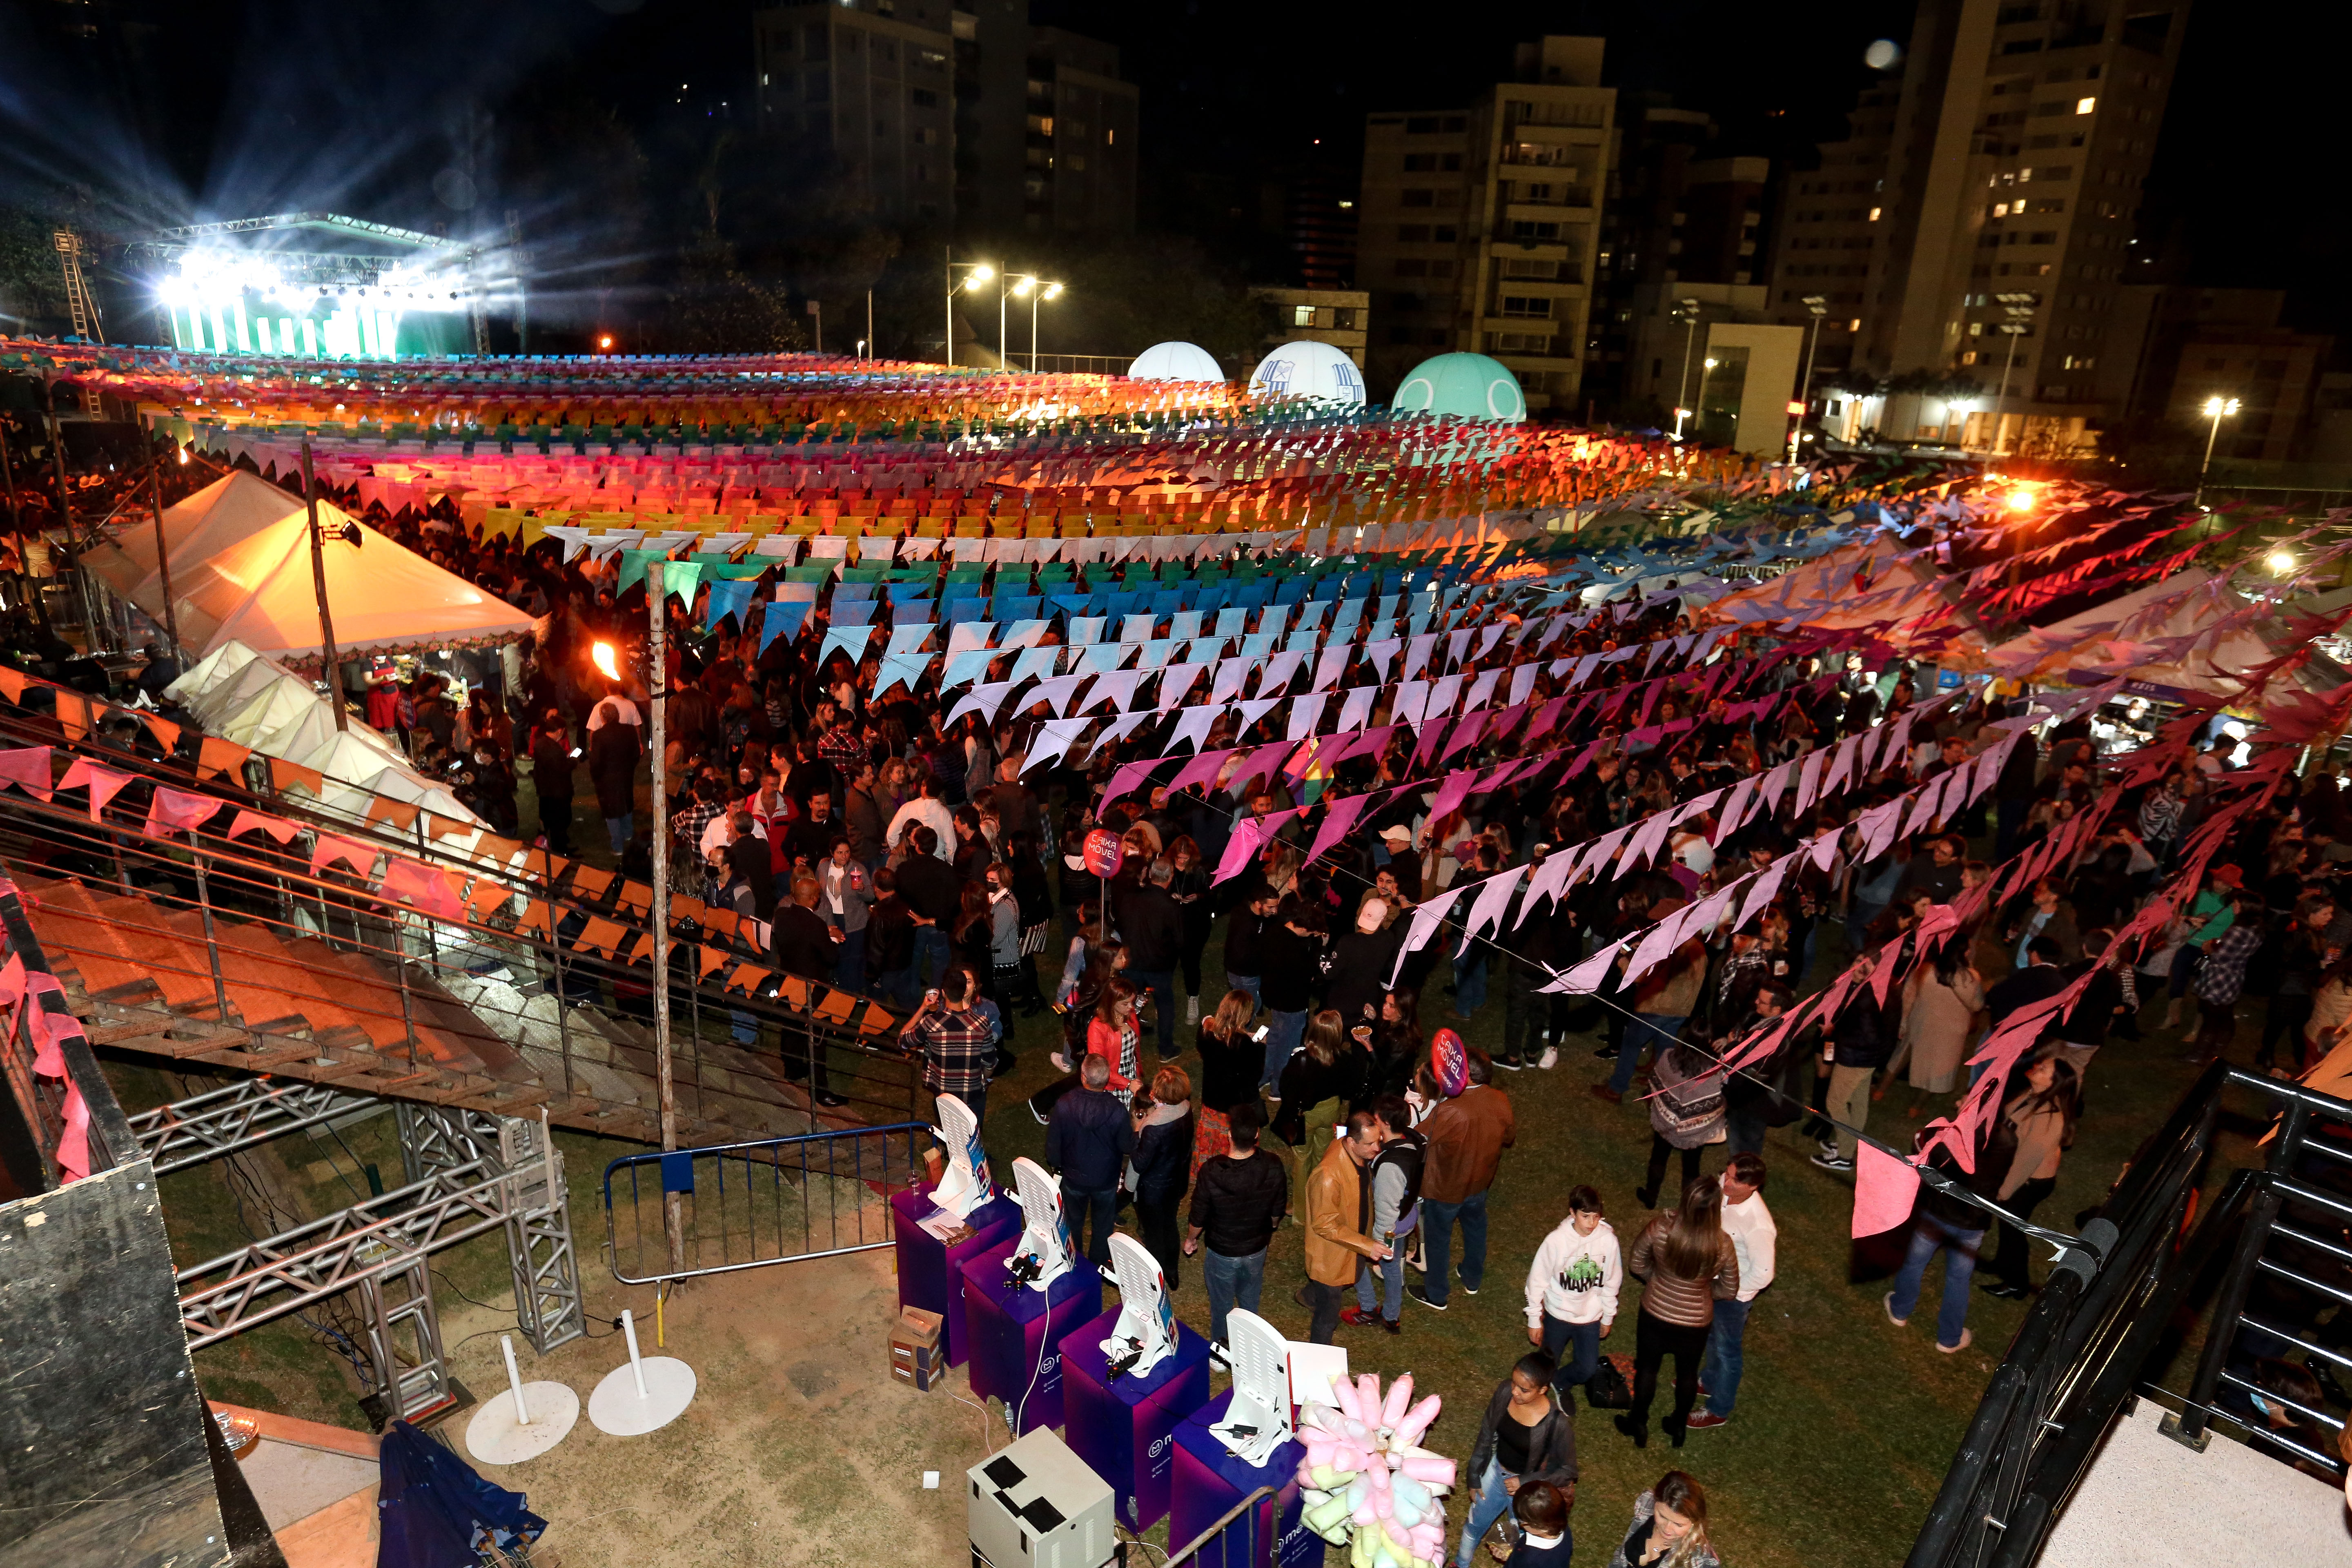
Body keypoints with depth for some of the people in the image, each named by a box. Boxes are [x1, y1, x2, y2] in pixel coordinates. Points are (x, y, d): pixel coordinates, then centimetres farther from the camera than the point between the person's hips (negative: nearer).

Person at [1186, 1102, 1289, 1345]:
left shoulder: (1211, 1172, -33)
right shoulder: (1273, 1168, -25)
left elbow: (1198, 1217, -18)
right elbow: (1278, 1212, -8)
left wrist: (1191, 1240, 3)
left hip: (1222, 1253, -3)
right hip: (1257, 1250, 3)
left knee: (1221, 1307, 23)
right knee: (1250, 1303, 28)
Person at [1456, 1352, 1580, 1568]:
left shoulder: (1558, 1423, -34)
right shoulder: (1505, 1392, -22)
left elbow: (1568, 1469, -17)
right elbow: (1486, 1435, -6)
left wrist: (1525, 1483, -23)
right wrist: (1474, 1476, 3)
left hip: (1528, 1489, -5)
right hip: (1495, 1473, 5)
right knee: (1475, 1525, 29)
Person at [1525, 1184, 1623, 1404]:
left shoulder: (1608, 1239, -20)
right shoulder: (1556, 1240, -25)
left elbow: (1612, 1280, -3)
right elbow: (1537, 1279, -13)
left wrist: (1608, 1316, 8)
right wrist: (1534, 1320, -5)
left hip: (1591, 1317, 2)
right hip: (1558, 1314, -2)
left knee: (1588, 1369, 9)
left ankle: (1559, 1383, 42)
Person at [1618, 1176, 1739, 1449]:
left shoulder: (1659, 1229, -27)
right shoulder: (1723, 1245, -26)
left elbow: (1635, 1265, -10)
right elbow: (1729, 1291, -9)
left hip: (1655, 1313, 0)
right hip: (1696, 1321, 0)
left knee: (1647, 1367, 25)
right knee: (1687, 1373, 28)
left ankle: (1639, 1424, 45)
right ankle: (1678, 1426, 50)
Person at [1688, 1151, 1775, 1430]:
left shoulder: (1758, 1226, -40)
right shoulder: (1722, 1185, -20)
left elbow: (1763, 1274, -27)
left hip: (1734, 1293, -7)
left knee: (1726, 1349, 17)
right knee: (1712, 1335, 30)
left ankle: (1719, 1410, 41)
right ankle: (1710, 1380, 58)